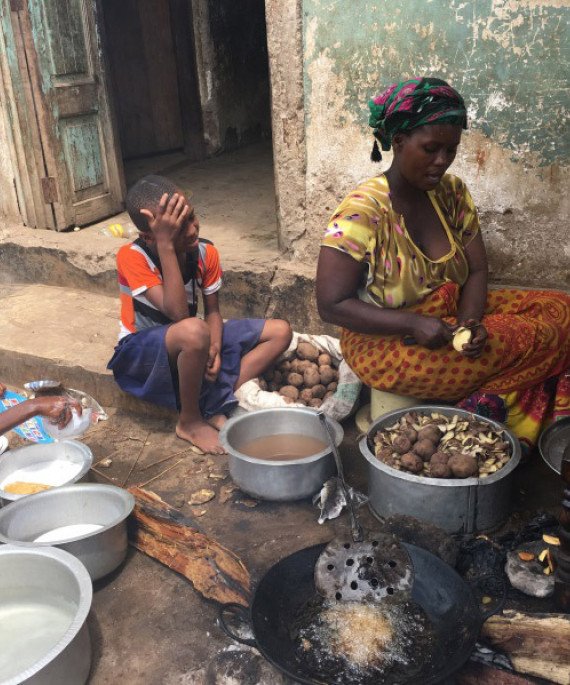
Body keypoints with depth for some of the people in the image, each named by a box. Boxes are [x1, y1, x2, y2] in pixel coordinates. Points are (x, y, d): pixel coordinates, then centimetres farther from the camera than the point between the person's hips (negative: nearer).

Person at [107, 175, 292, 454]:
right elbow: (178, 314, -33)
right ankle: (189, 420, -14)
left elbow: (212, 311, -1)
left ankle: (216, 406, -17)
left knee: (280, 331, -5)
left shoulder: (205, 253, -9)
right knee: (194, 331, -42)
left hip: (190, 347, 6)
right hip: (141, 353, -6)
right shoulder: (131, 256, -24)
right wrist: (166, 245, -37)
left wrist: (214, 347, -22)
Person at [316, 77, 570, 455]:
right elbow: (331, 305, -19)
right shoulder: (362, 211, -18)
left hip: (452, 315, 8)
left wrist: (470, 322, -19)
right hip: (387, 344, -7)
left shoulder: (452, 193, 2)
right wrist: (414, 325, -26)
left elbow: (477, 271, 2)